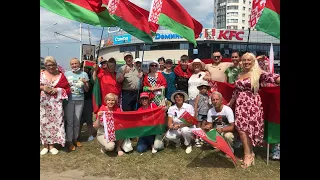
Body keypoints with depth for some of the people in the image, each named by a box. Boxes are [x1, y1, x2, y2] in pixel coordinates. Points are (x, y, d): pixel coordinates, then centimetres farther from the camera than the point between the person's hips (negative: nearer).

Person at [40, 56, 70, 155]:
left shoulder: (61, 75, 3)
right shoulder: (41, 74, 5)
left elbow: (68, 89, 2)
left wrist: (57, 90, -12)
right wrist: (42, 87, -11)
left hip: (56, 103, 0)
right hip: (43, 102, 1)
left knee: (54, 122, 2)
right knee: (43, 122, 3)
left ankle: (51, 145, 15)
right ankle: (45, 145, 16)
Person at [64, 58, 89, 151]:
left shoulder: (84, 74, 5)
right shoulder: (66, 74, 3)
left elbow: (87, 90, 5)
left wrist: (85, 83, -15)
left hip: (80, 100, 1)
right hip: (69, 100, -1)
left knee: (77, 121, 8)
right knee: (69, 121, -3)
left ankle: (75, 138, 21)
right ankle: (69, 141, 5)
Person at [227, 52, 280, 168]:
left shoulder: (258, 73, -5)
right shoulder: (240, 75, 13)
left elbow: (271, 77, -24)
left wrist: (278, 79, -44)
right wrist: (230, 103, 26)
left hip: (252, 105, -5)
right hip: (241, 105, 6)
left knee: (246, 128, -7)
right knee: (241, 128, 2)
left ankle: (248, 154, 9)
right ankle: (249, 154, 15)